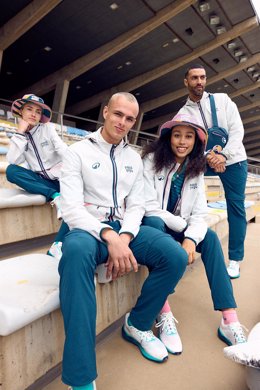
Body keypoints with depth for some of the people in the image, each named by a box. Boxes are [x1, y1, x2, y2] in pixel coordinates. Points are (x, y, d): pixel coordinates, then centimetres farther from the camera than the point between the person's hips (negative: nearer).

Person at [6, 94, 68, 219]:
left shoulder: (47, 129, 1)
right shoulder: (18, 135, 6)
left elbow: (64, 151, -14)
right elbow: (12, 161, -11)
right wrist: (20, 133, -11)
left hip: (58, 177, -3)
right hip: (40, 180, 4)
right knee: (11, 170, -24)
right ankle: (55, 196, -27)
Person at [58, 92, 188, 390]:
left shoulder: (134, 158, 13)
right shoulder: (78, 151, -1)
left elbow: (136, 206, 6)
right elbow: (71, 208, -13)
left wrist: (124, 238, -15)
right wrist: (108, 236, -29)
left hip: (123, 229, 5)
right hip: (87, 228, -4)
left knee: (176, 257, -18)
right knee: (76, 252, -40)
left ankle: (138, 325, 8)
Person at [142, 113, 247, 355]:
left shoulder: (195, 170, 4)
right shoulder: (152, 160, -10)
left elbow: (199, 215, -5)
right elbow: (150, 208, -17)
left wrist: (191, 238, -24)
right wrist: (182, 225, -17)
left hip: (177, 230, 4)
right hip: (151, 225, -4)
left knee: (210, 236, -20)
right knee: (154, 223, -36)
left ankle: (229, 320, -18)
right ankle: (164, 314, -32)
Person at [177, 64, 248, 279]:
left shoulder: (222, 100, 2)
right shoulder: (183, 113, 1)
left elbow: (237, 130, -5)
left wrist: (223, 155, -21)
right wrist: (208, 157, -27)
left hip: (233, 160, 0)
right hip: (205, 162, 1)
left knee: (235, 206, -1)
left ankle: (235, 259, 11)